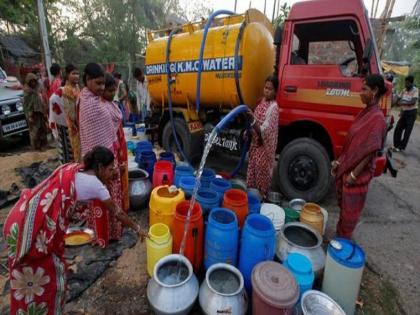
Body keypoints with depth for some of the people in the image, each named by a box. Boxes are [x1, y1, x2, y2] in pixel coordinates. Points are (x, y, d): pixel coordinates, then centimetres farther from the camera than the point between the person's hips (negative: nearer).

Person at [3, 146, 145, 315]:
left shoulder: (73, 168, 13)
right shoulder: (94, 184, -8)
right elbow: (117, 212, 3)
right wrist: (137, 228, 17)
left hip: (23, 216, 9)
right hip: (35, 226, -9)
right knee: (46, 276, 14)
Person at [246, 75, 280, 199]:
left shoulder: (273, 107, -19)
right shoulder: (262, 102, 7)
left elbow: (263, 131, -27)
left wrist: (253, 119, -41)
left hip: (264, 147, -8)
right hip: (255, 144, 8)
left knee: (262, 173, 4)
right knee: (253, 171, 17)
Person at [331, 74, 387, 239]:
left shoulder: (377, 118, -20)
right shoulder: (365, 112, 7)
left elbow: (371, 151, -20)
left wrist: (354, 174, -18)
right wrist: (339, 161, 11)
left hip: (358, 172, -8)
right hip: (347, 167, 8)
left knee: (350, 208, 8)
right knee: (343, 204, 21)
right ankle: (340, 234, 39)